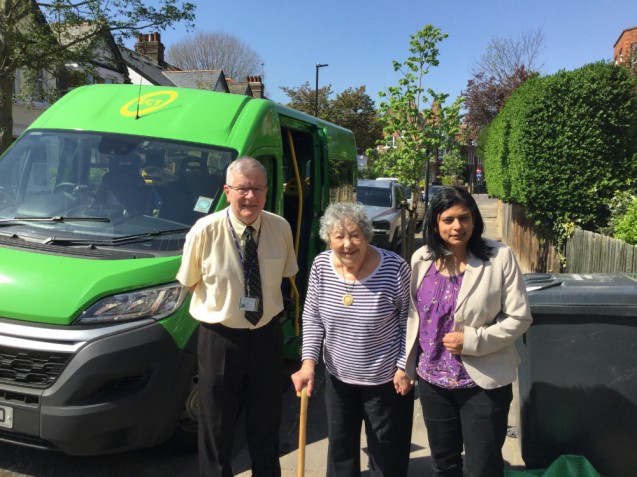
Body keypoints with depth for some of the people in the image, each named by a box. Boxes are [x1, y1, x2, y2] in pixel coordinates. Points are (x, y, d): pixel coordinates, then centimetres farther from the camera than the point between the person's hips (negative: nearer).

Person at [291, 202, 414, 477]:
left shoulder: (395, 268, -21)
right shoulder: (321, 266, -11)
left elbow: (408, 322, -11)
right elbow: (312, 317, -1)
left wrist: (404, 367, -12)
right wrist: (308, 361, -9)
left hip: (385, 378, -3)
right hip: (338, 376, 4)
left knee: (387, 454, 14)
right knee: (339, 445, 23)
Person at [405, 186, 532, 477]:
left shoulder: (499, 257, -13)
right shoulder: (421, 259, -1)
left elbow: (519, 317, -11)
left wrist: (472, 341, -20)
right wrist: (407, 362, 8)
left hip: (484, 382, -4)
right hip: (432, 380, 4)